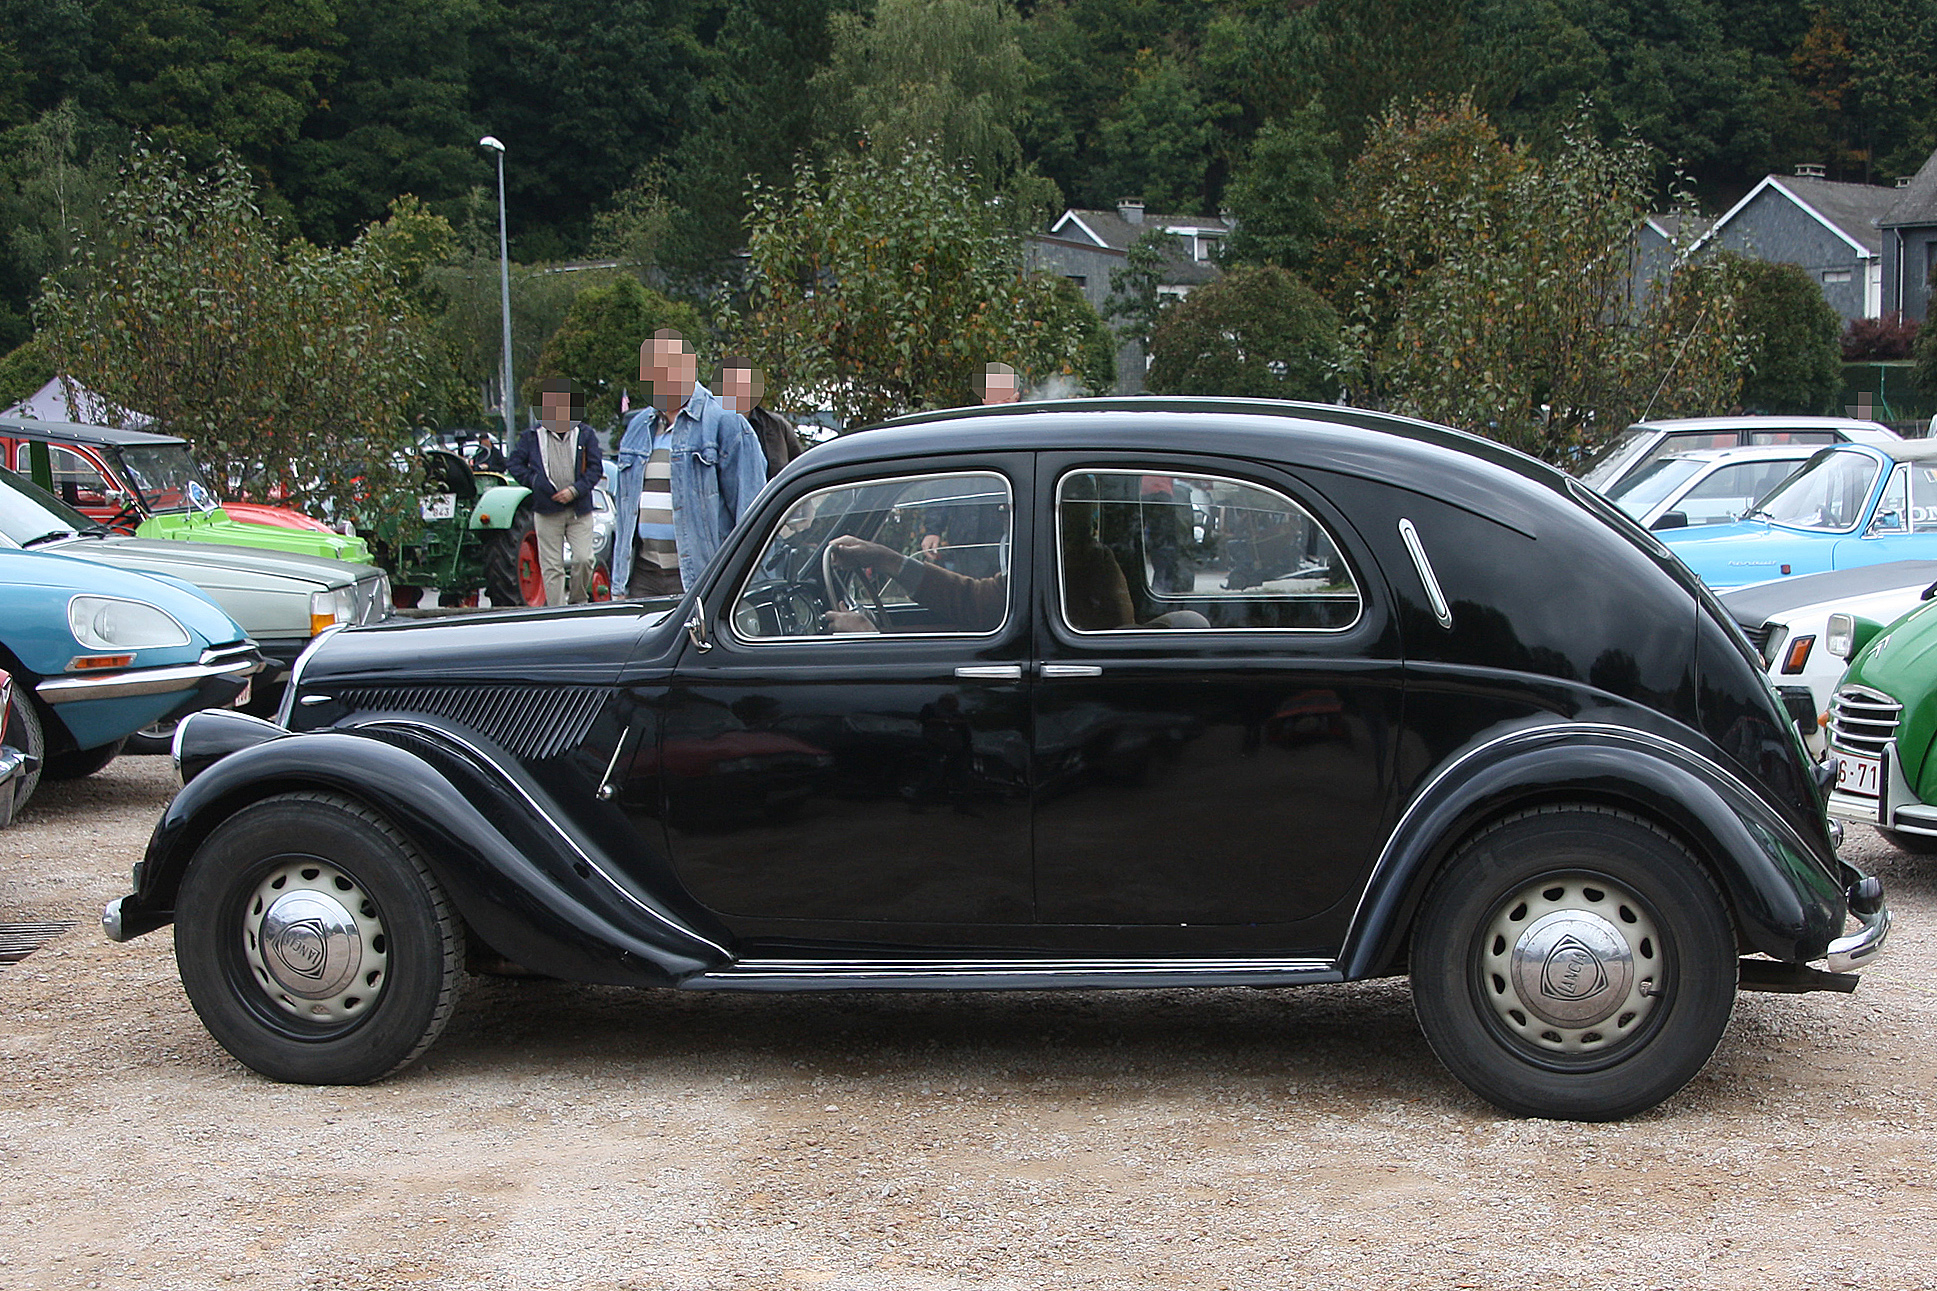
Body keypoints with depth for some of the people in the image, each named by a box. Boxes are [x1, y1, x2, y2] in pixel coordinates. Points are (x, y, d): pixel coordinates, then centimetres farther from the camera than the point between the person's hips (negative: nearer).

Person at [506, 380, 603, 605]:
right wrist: (534, 482, -5)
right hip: (547, 511, 0)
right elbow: (516, 464, 10)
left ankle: (578, 600, 15)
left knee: (584, 559, -9)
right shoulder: (532, 437, 7)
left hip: (579, 510, 0)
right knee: (551, 566, 0)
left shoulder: (585, 435, 6)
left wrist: (575, 490, -11)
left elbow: (595, 468, 2)